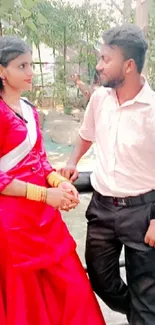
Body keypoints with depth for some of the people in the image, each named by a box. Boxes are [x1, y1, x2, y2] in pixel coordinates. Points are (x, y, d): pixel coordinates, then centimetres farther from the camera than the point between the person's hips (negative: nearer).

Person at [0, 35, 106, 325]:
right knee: (24, 300, 11)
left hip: (43, 213, 7)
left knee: (72, 286, 13)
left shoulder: (30, 110, 10)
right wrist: (45, 194, -20)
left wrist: (60, 182, -7)